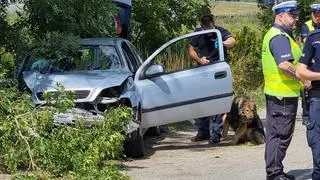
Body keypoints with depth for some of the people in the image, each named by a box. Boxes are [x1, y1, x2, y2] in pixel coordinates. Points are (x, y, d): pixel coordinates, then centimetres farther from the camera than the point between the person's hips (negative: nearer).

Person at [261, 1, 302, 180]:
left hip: (275, 92, 11)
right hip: (283, 93, -11)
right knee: (281, 134, -5)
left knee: (275, 133, 16)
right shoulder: (280, 37, -17)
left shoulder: (274, 34, 18)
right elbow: (284, 65, -29)